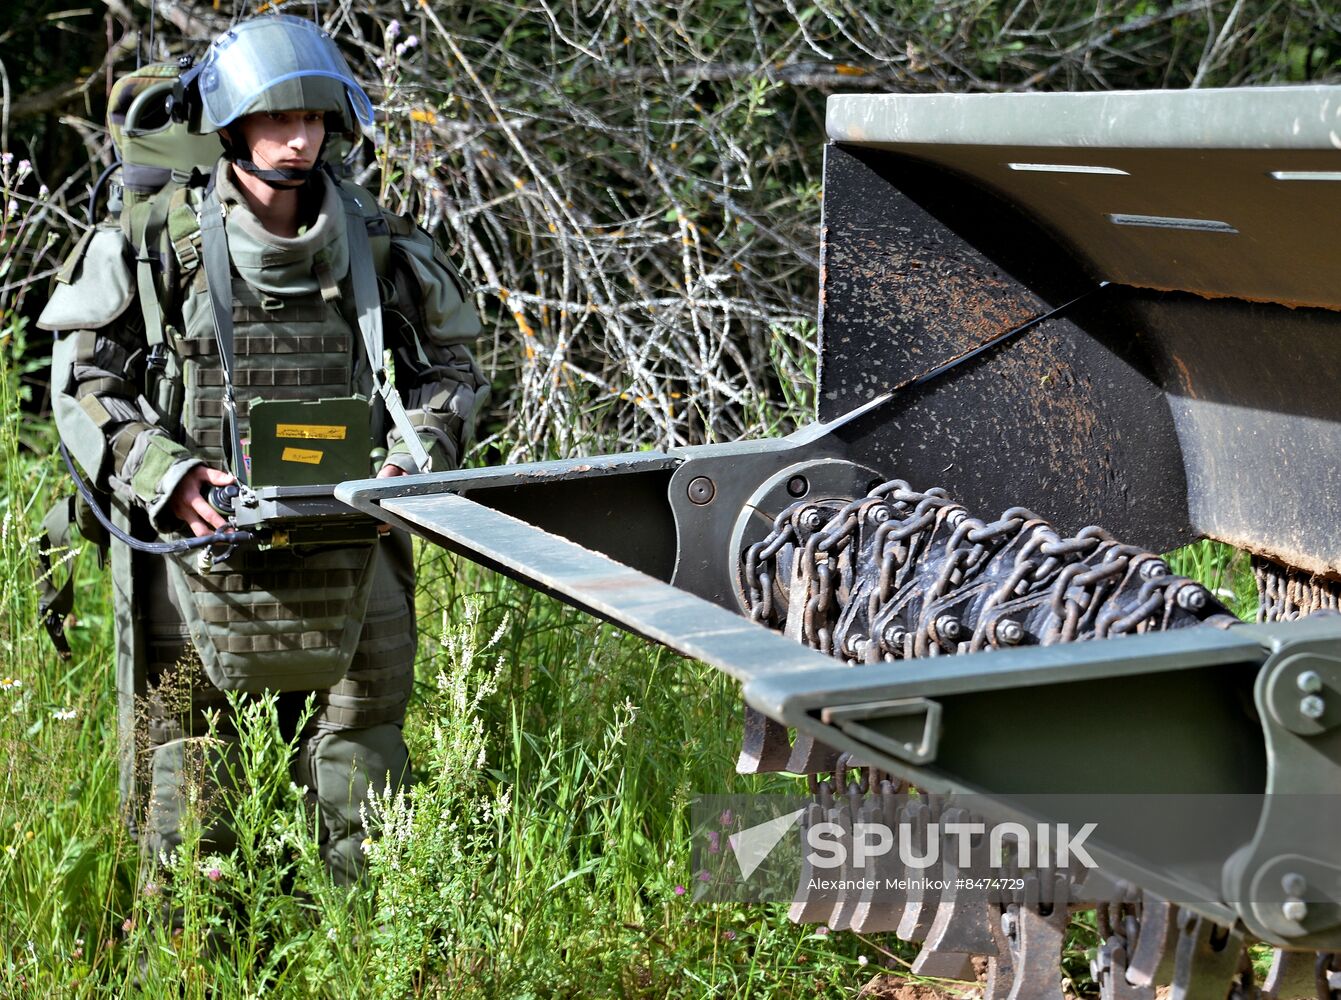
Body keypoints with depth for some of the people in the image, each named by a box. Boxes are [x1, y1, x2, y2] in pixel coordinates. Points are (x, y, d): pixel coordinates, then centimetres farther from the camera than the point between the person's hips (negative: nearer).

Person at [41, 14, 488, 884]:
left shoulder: (376, 243, 3)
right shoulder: (155, 242, -4)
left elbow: (450, 365, 14)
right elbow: (85, 376, 1)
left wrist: (413, 462, -4)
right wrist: (162, 474, -13)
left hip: (343, 538, 2)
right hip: (193, 527, -2)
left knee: (360, 750, 8)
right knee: (181, 755, 5)